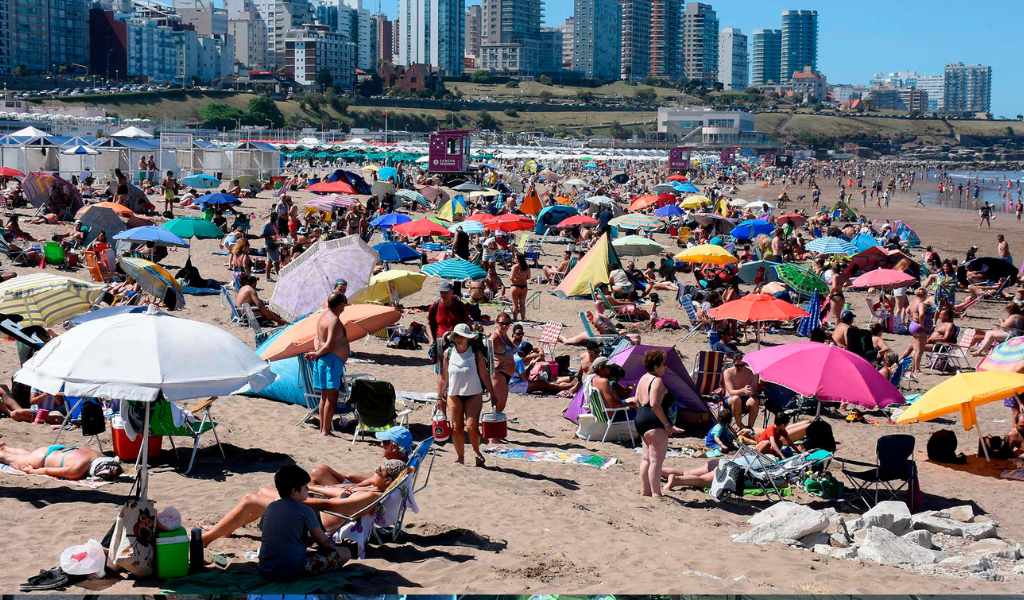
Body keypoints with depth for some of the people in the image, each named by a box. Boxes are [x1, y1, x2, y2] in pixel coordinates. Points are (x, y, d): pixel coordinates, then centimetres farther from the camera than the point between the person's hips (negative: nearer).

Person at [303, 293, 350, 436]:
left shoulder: (323, 316, 15)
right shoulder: (334, 320, -16)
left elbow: (317, 340, 15)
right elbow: (329, 345, -23)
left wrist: (316, 353, 1)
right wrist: (317, 354, -11)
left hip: (322, 360, 10)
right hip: (332, 360, -10)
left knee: (325, 396, 15)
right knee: (331, 397, -7)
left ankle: (322, 427, 20)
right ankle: (326, 430, -7)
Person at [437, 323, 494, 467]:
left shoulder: (476, 354, -2)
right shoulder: (448, 354, 3)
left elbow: (484, 375, 2)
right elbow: (443, 377, 8)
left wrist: (492, 394, 1)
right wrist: (440, 396, 8)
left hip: (473, 395, -2)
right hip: (454, 395, 2)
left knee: (471, 426, -12)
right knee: (456, 428, 3)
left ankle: (476, 451, 14)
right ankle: (460, 456, 19)